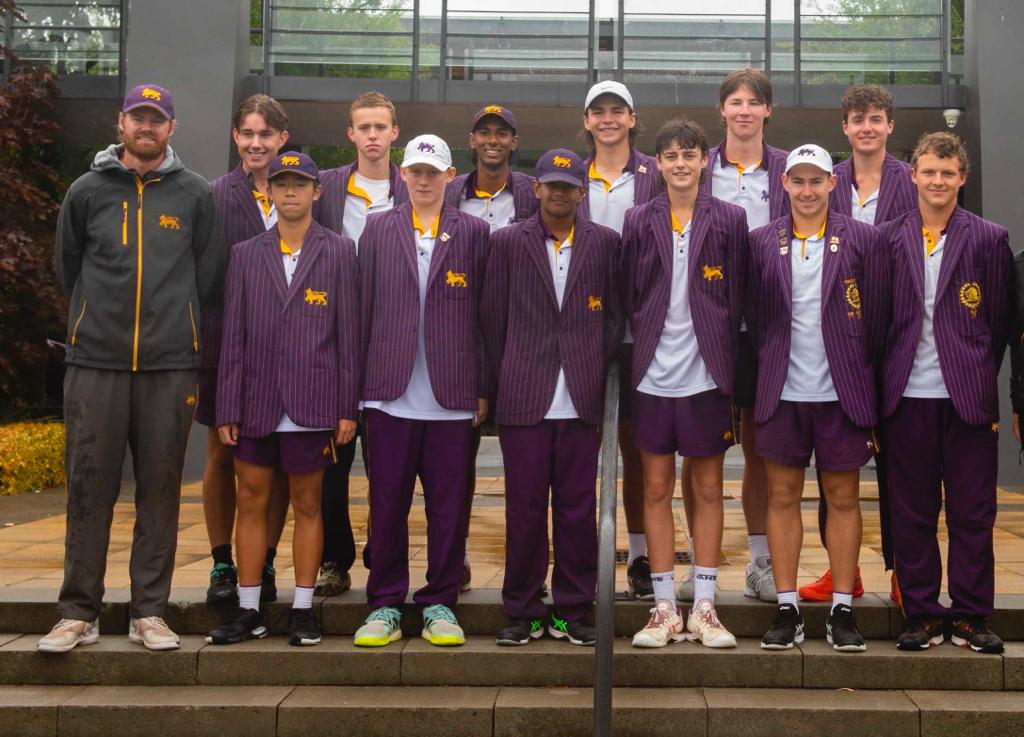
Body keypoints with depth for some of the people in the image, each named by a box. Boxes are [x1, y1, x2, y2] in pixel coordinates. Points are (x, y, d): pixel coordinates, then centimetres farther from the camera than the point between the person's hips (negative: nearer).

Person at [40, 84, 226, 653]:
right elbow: (67, 268, 18)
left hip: (170, 366, 0)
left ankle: (150, 611, 12)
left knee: (160, 491, 3)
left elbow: (209, 276, 12)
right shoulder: (87, 191, 9)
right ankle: (79, 611, 11)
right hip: (94, 363, 0)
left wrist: (173, 324, 12)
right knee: (89, 488, 2)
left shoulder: (194, 194, 7)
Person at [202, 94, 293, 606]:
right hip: (226, 342, 0)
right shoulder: (213, 196, 3)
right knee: (222, 455, 7)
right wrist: (196, 342, -7)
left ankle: (265, 564, 17)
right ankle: (222, 564, 19)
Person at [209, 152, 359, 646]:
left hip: (312, 403, -2)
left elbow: (348, 333, 1)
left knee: (307, 505, 6)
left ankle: (303, 609, 16)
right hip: (256, 404, 2)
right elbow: (233, 336, 7)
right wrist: (227, 408, 1)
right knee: (251, 503, 7)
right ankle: (248, 610, 17)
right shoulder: (245, 255, 9)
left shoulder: (339, 252, 4)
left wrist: (348, 408, -2)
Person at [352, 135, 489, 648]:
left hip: (452, 394, -1)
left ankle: (440, 602, 17)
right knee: (386, 502, 5)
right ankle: (385, 604, 17)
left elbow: (483, 313, 5)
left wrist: (484, 388, 2)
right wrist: (357, 381, 5)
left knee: (448, 504, 4)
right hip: (390, 392, 1)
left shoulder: (473, 232, 7)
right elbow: (364, 308, 9)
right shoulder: (378, 228, 11)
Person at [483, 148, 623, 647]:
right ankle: (523, 612, 16)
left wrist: (599, 378, 4)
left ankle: (573, 611, 16)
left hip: (582, 399, 1)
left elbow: (613, 318, 10)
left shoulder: (605, 243, 9)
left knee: (578, 508, 4)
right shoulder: (508, 242, 7)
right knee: (524, 508, 3)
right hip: (524, 399, -1)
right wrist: (498, 389, 5)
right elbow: (493, 319, 7)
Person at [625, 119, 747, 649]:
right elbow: (630, 298, 6)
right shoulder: (639, 222, 5)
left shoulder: (729, 221, 3)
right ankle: (664, 609, 14)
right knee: (656, 489, 5)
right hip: (654, 375, 1)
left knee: (708, 488, 6)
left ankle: (704, 608, 15)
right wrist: (636, 357, 0)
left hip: (707, 374, -1)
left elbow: (737, 299, 2)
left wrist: (733, 368, -2)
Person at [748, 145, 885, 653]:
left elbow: (875, 318, 3)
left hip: (842, 392, -1)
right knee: (782, 496, 4)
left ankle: (842, 611, 14)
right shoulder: (763, 242, 6)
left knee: (842, 498, 6)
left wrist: (865, 380, 1)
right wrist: (767, 370, 4)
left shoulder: (862, 240, 3)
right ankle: (787, 610, 13)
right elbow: (755, 316, 8)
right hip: (782, 394, 1)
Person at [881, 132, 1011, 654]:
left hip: (968, 396, 0)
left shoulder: (989, 238, 5)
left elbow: (999, 321, 6)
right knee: (912, 513, 6)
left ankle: (970, 616, 17)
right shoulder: (889, 238, 6)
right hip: (908, 395, 1)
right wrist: (881, 385, 2)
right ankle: (922, 615, 17)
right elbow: (879, 317, 6)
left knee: (973, 513, 5)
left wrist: (982, 377, 3)